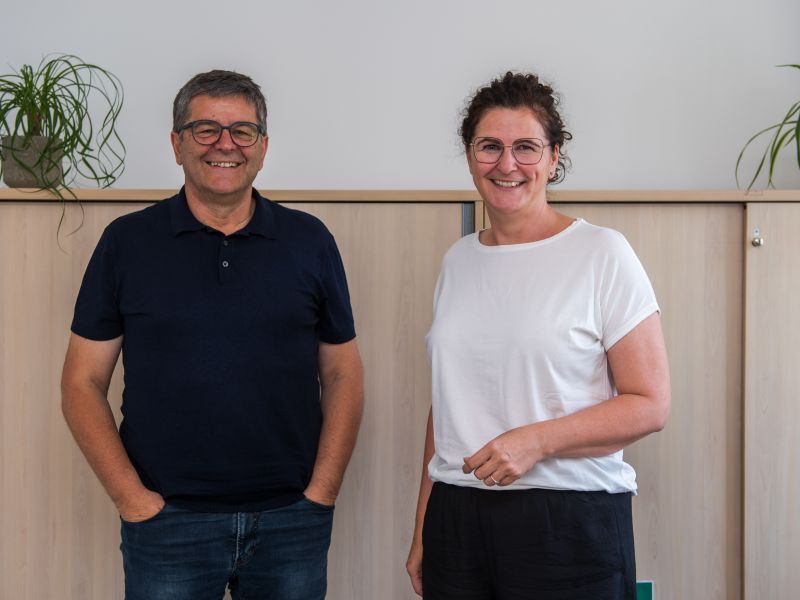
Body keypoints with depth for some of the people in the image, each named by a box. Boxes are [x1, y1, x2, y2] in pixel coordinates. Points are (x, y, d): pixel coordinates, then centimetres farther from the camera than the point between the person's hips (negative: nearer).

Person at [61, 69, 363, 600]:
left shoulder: (309, 241, 5)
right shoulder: (128, 241, 1)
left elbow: (342, 376, 7)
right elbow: (83, 383, 1)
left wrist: (322, 493, -3)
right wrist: (132, 497, -7)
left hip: (291, 520, 1)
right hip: (167, 521, -1)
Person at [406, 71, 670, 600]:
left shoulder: (602, 253, -6)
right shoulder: (459, 260, 9)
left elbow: (650, 405, -8)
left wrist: (536, 439, -20)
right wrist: (423, 532, 13)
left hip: (570, 521, -4)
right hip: (457, 517, 4)